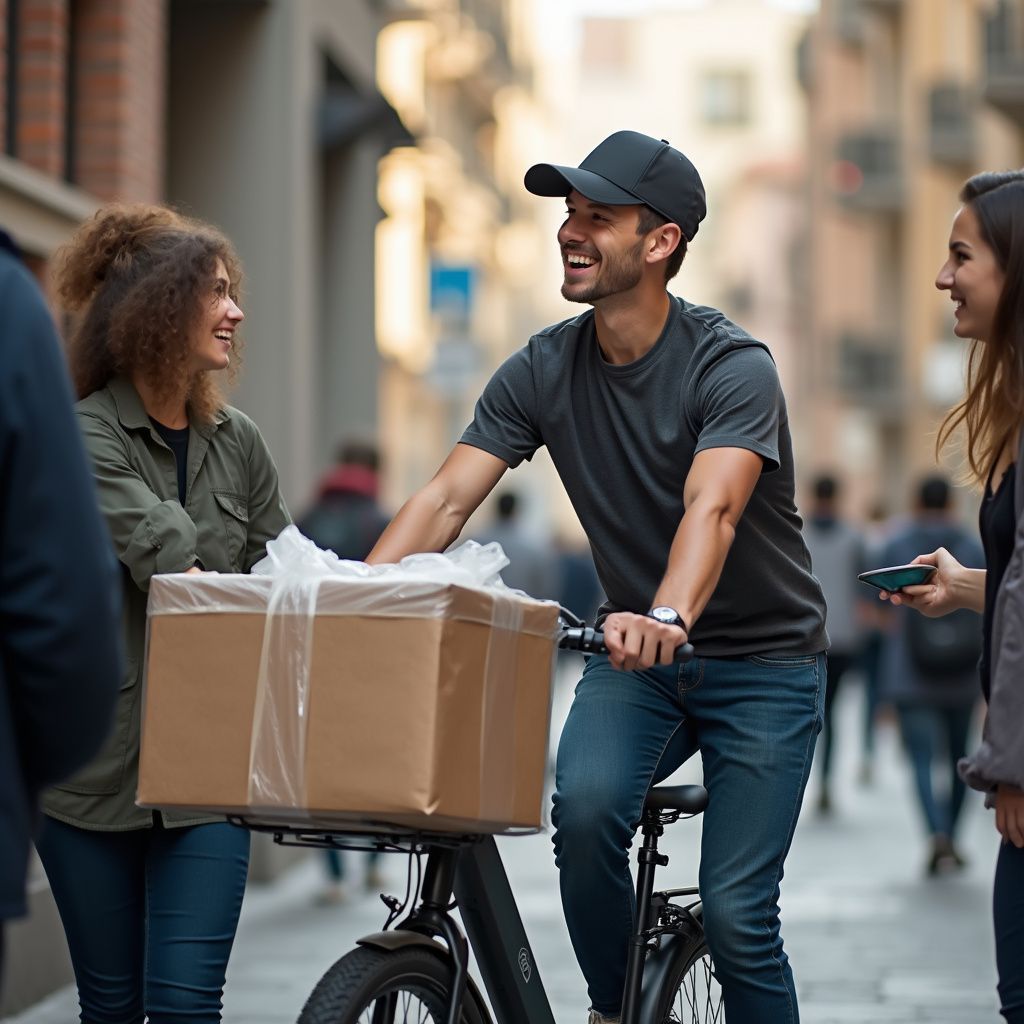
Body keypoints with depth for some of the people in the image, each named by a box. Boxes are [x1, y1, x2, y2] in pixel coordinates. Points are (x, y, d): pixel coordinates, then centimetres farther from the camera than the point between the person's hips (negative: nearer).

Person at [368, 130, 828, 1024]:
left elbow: (711, 508, -35)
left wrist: (669, 619, -55)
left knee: (735, 913, -11)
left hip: (764, 658, -3)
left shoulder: (733, 365, -18)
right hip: (636, 652, 3)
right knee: (585, 807, -26)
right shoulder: (543, 370, -4)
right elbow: (445, 499, -10)